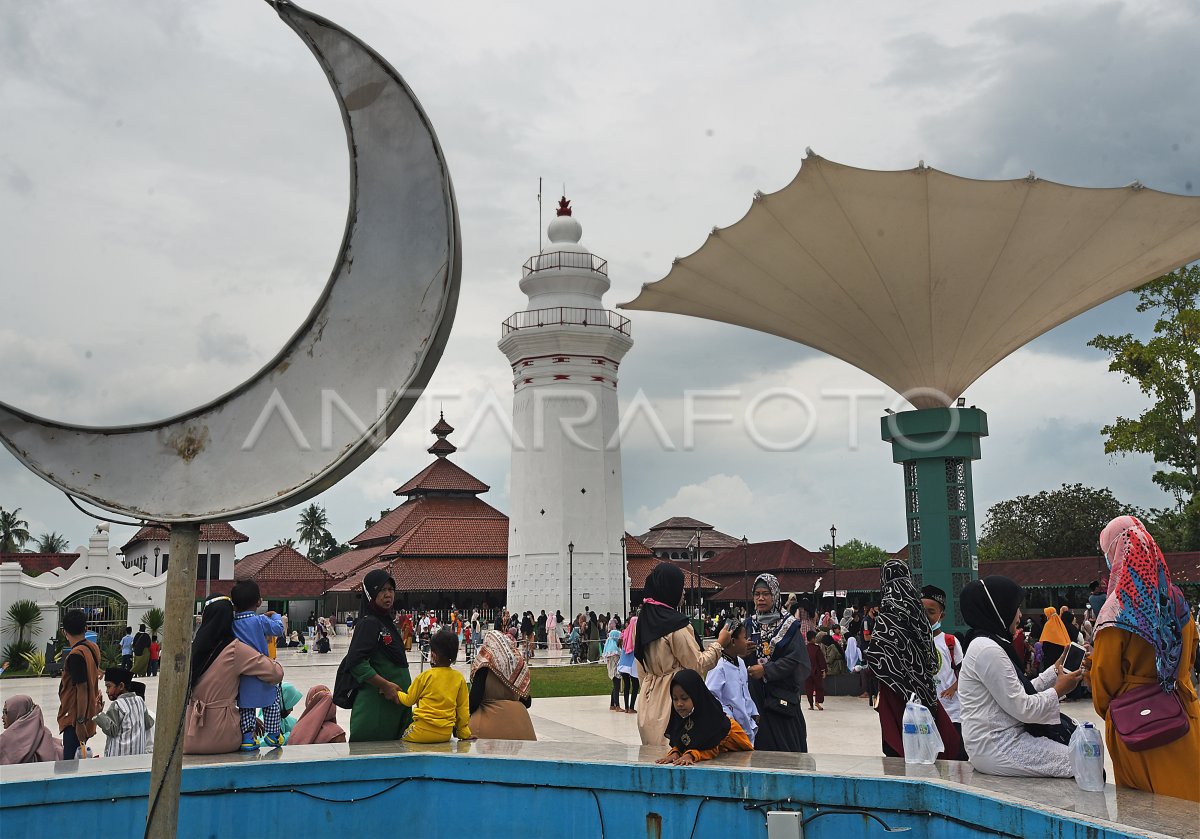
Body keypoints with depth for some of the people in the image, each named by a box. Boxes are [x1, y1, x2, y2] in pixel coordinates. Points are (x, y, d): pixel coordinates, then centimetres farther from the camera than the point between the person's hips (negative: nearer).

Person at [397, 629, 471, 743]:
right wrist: (464, 734, 20)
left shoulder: (425, 676, -7)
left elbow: (409, 700, 8)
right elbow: (463, 709, 10)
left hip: (422, 732, -3)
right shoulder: (459, 678, 1)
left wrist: (397, 693, 27)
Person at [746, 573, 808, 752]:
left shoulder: (788, 625, -1)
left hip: (781, 696, -3)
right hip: (754, 694, 3)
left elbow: (795, 659, -11)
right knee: (760, 744, 1)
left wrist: (766, 670, -16)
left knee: (786, 747, -4)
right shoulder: (749, 624, 11)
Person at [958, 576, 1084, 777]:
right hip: (996, 749, -10)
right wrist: (1059, 690, -3)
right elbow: (1023, 709, -17)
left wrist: (1057, 671, 17)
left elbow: (1022, 692, 16)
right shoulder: (986, 649, -16)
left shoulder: (990, 644, 15)